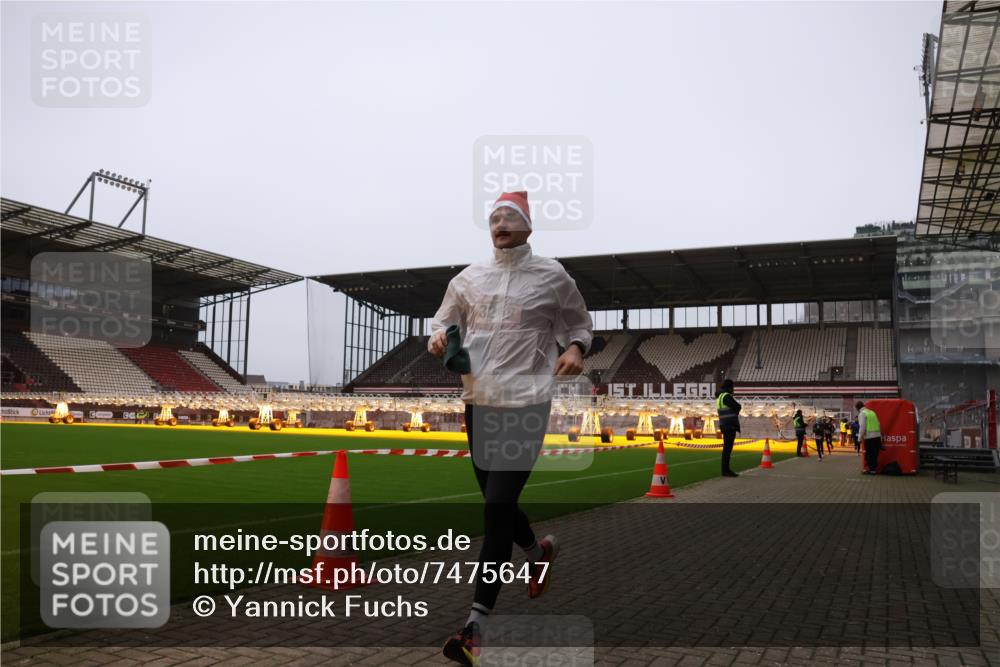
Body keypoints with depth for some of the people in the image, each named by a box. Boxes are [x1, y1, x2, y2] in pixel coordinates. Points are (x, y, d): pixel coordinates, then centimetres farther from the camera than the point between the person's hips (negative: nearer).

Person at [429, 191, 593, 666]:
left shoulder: (551, 276, 0)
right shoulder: (469, 277, 8)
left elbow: (579, 323, 11)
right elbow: (445, 318, 19)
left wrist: (575, 348, -10)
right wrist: (438, 335, -4)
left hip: (526, 404, -5)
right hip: (477, 402, 5)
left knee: (496, 509, -12)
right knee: (496, 503, 16)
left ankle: (476, 624, -8)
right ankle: (537, 551, 47)